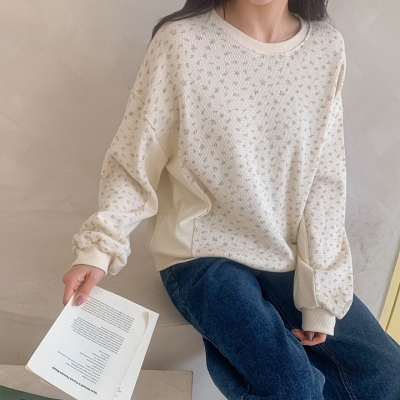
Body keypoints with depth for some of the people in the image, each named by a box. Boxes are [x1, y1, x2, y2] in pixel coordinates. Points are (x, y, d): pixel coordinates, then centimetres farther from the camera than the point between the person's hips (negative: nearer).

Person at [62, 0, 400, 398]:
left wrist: (320, 293, -3)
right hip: (203, 253, -4)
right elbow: (134, 160, -7)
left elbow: (326, 180, -2)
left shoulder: (326, 45, -2)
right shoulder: (181, 40, -12)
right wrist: (98, 247, -23)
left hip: (289, 257, 5)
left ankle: (238, 349, 10)